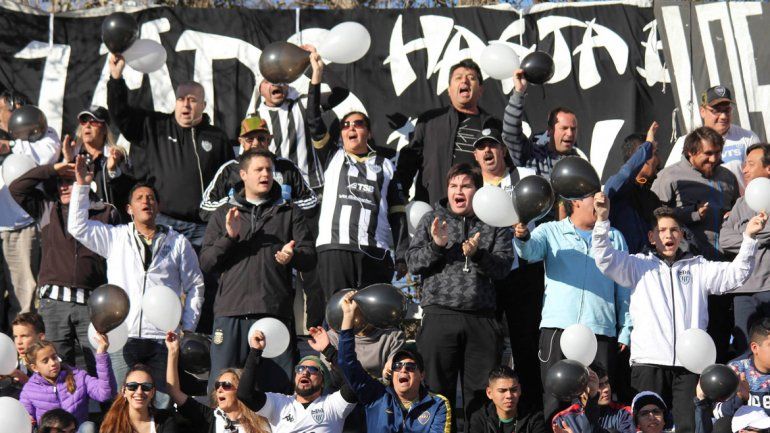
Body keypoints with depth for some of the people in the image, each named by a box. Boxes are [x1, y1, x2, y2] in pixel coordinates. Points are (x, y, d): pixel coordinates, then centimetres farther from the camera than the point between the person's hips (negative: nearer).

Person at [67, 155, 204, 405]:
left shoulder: (177, 243, 13)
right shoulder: (114, 238, 13)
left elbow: (195, 286, 16)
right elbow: (77, 226, 7)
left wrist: (188, 326, 7)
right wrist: (81, 186, 2)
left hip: (163, 339, 0)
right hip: (122, 337, 0)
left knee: (162, 404, -2)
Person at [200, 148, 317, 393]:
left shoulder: (289, 213, 18)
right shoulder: (224, 214, 18)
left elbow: (310, 258, 10)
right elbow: (206, 263, 10)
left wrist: (293, 256, -13)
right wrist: (229, 237, -6)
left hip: (276, 312, 0)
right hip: (231, 312, 0)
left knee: (279, 387, -2)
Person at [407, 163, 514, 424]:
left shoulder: (495, 224, 12)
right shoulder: (432, 219, 13)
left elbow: (503, 267, 1)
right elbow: (413, 263, 6)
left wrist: (477, 254, -17)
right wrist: (437, 245, -12)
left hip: (482, 319, 0)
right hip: (440, 315, 0)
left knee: (482, 395, 2)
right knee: (437, 392, 0)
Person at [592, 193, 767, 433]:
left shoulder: (698, 267, 17)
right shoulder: (639, 265, 13)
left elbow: (734, 274, 7)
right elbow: (606, 259, 1)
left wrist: (749, 238, -5)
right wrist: (602, 219, -12)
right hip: (649, 361, -1)